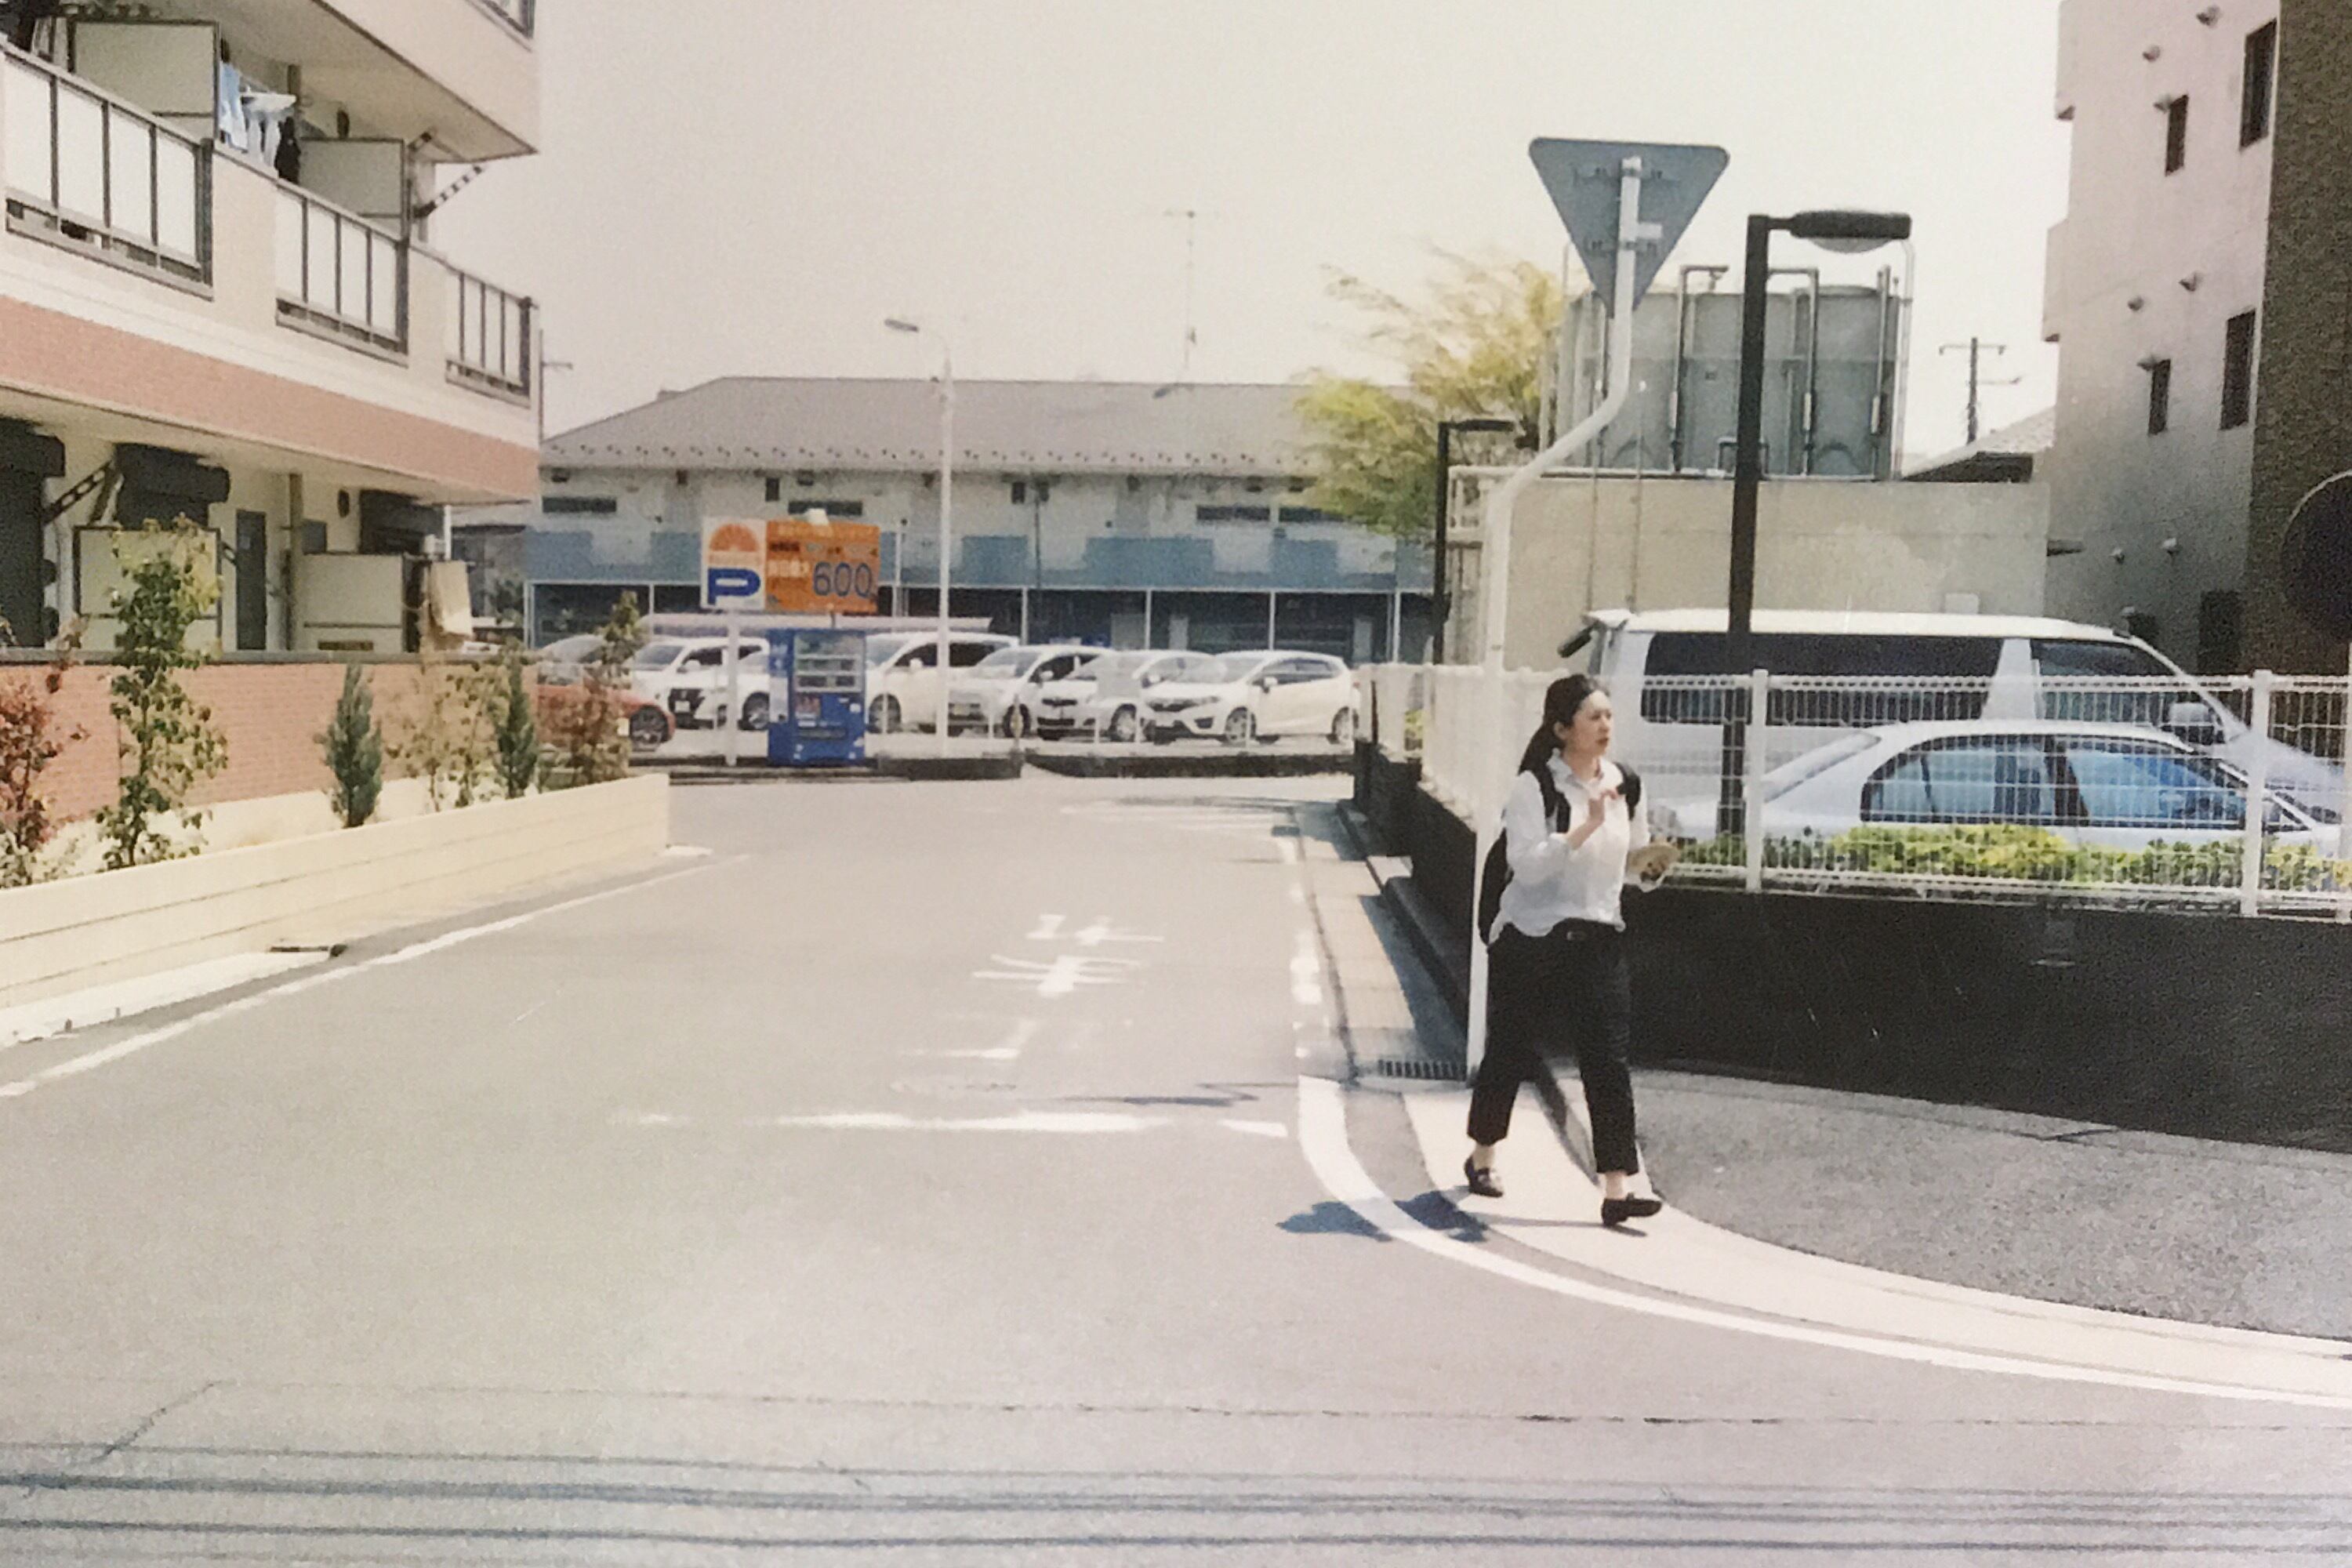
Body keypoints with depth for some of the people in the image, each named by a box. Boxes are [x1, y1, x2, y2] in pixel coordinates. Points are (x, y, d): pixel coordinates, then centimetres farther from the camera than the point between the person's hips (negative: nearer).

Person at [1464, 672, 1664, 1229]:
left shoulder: (1620, 782, 5)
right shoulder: (1535, 786, -12)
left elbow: (1634, 853, 20)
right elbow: (1525, 863, -23)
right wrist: (1585, 827, -29)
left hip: (1599, 942, 4)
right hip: (1533, 942, -4)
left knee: (1609, 1062, -4)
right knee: (1512, 1054, 10)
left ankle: (1616, 1191, -4)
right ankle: (1481, 1158, 33)